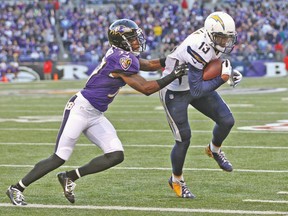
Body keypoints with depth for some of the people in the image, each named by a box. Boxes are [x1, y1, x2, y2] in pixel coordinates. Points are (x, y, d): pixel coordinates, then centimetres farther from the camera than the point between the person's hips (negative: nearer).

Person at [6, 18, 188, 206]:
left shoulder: (125, 55, 7)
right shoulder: (122, 60, -21)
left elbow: (148, 64, 24)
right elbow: (146, 88, -18)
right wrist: (173, 76, -14)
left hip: (96, 115, 9)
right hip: (81, 109, -9)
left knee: (116, 156, -1)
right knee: (60, 158, -5)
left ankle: (69, 178, 10)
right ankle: (17, 188, 7)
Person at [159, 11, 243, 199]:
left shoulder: (214, 40, -12)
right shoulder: (199, 48, -36)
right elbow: (196, 91, -34)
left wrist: (230, 73, -6)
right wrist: (222, 78, -34)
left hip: (196, 84, 8)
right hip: (175, 91, -8)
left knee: (227, 120, -1)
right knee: (184, 139, -3)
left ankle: (214, 150, 31)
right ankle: (176, 180, 21)